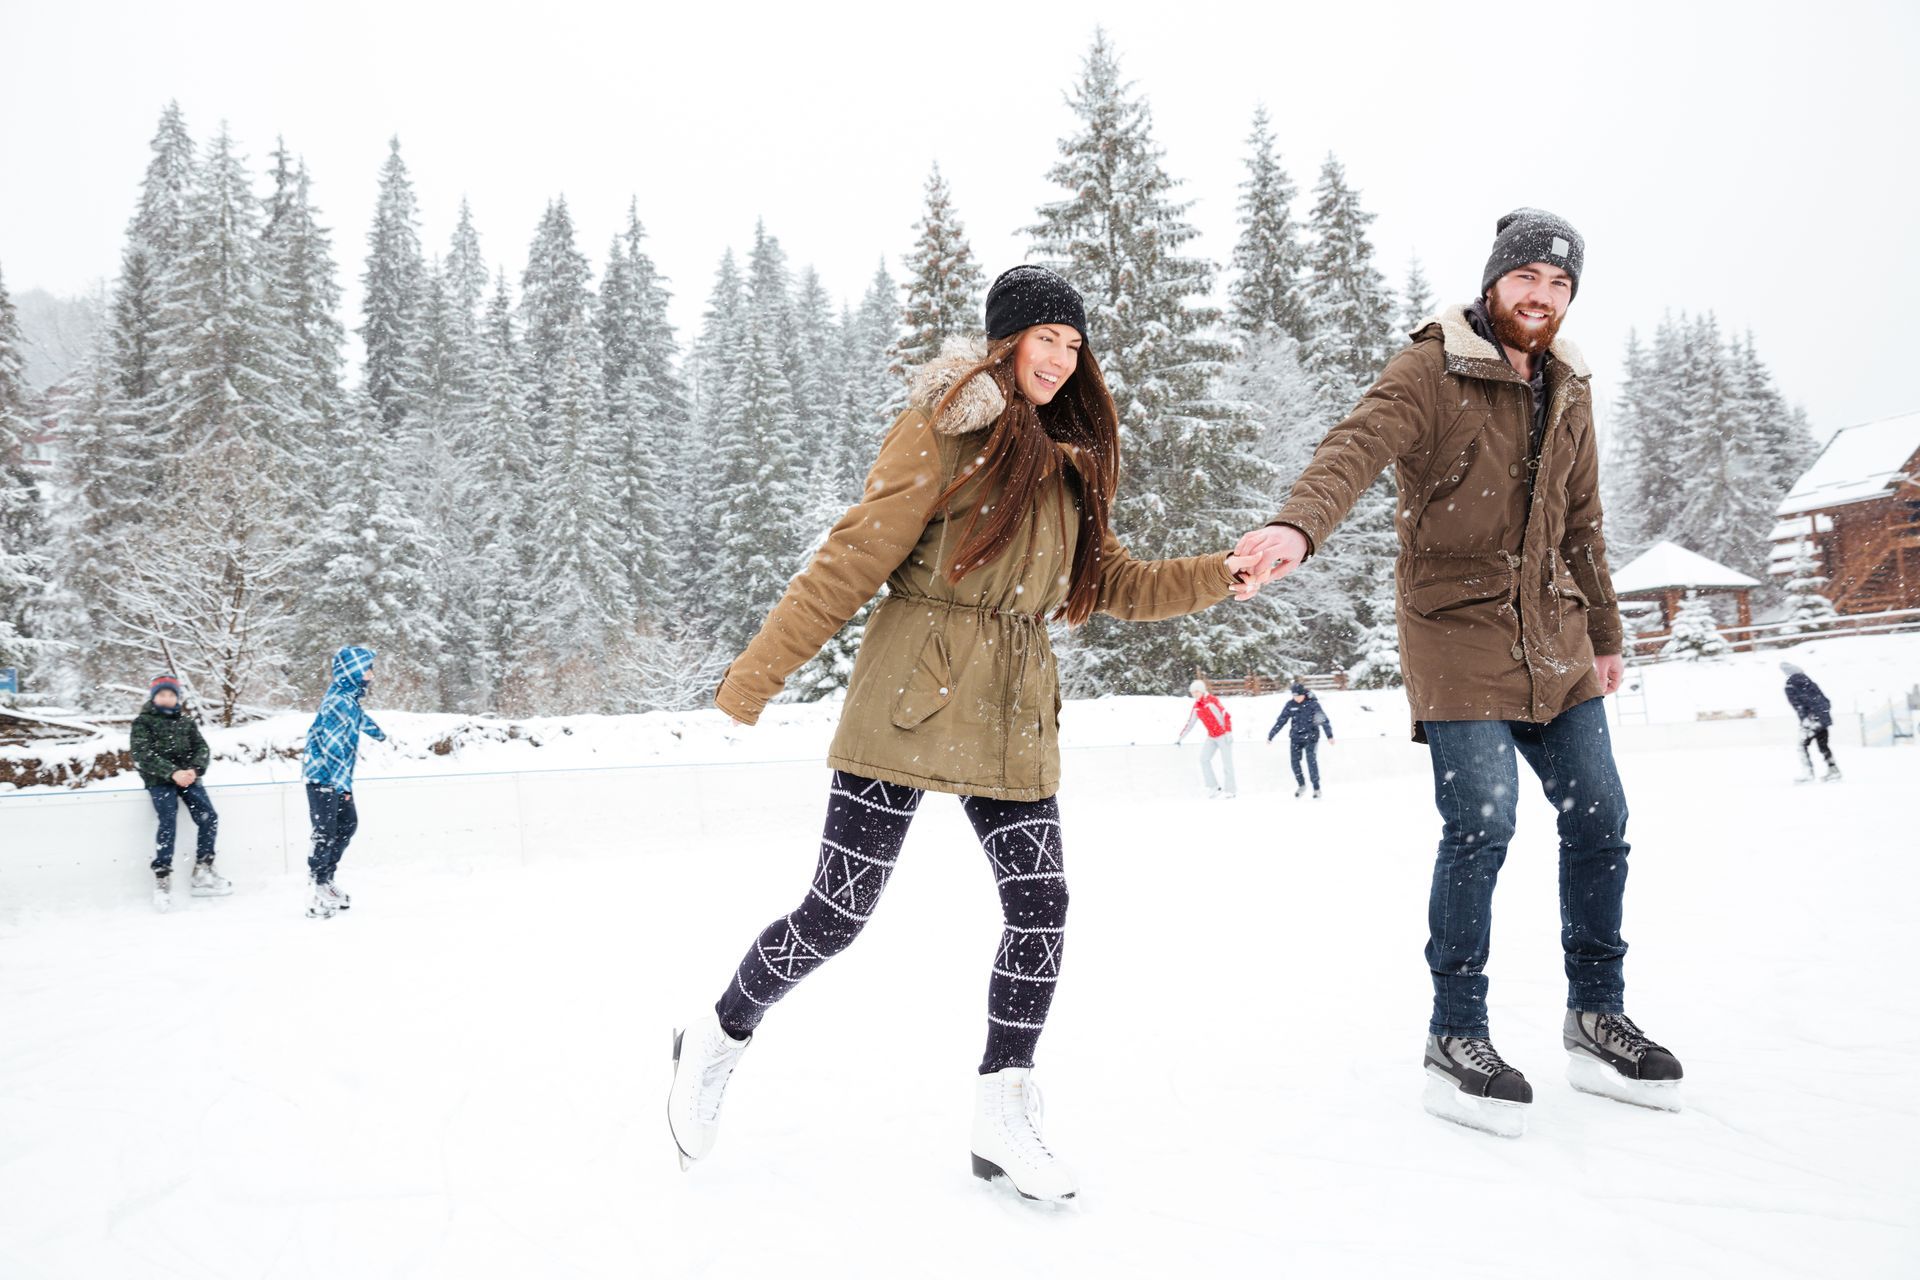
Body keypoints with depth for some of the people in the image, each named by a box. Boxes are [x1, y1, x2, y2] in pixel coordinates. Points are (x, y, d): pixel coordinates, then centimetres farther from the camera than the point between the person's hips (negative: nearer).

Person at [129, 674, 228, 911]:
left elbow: (202, 748, 7)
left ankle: (203, 870, 2)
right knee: (168, 822, -23)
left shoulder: (186, 722, 16)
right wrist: (173, 773, -22)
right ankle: (162, 878, -18)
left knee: (209, 817, -11)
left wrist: (194, 769, -15)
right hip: (159, 781, -4)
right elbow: (143, 756, -9)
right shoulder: (143, 722, 4)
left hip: (187, 776, 4)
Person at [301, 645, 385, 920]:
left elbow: (359, 717, 31)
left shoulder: (349, 697, 11)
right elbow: (332, 744, -19)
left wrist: (377, 732, 45)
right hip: (323, 776, -10)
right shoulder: (340, 702, -19)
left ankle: (326, 880, 19)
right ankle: (316, 891, -2)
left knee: (348, 824, 12)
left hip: (338, 776, 10)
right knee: (326, 833, -8)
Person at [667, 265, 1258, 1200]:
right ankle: (717, 1039, 25)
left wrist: (1221, 575, 3)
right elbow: (854, 558, -10)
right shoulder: (948, 428, -6)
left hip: (1013, 714, 6)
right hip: (912, 695, -6)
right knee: (839, 911, -1)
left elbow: (1113, 583, 17)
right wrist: (756, 676, -12)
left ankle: (1004, 1116, 15)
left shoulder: (1068, 461, 16)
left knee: (1040, 905, 0)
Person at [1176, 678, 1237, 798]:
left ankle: (1231, 790, 6)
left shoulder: (1212, 701, -17)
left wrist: (1228, 732, -28)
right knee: (1204, 759, -2)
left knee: (1227, 762, -3)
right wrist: (1180, 738, 16)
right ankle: (1213, 787, 3)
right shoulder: (1196, 707, 6)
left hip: (1223, 735, -7)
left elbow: (1226, 716, -21)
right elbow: (1190, 723, 14)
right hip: (1211, 737, 7)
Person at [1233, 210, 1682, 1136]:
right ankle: (1456, 1037, 4)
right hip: (1458, 630, -7)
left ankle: (1597, 1018, 25)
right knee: (1481, 825, -13)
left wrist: (1604, 634, 27)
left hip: (1554, 640, 7)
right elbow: (1357, 448, -27)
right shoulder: (1430, 373, -8)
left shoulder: (1568, 394, 14)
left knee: (1598, 819, 8)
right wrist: (1297, 525, -48)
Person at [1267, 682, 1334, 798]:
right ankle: (1301, 785, 16)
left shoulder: (1312, 703, -10)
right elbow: (1281, 721, 5)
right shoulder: (1290, 704, 0)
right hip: (1296, 737, 3)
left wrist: (1329, 735, -15)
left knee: (1311, 761, -10)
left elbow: (1324, 719, -9)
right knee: (1295, 761, -4)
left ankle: (1316, 788, 3)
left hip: (1311, 737, -3)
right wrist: (1271, 735, 5)